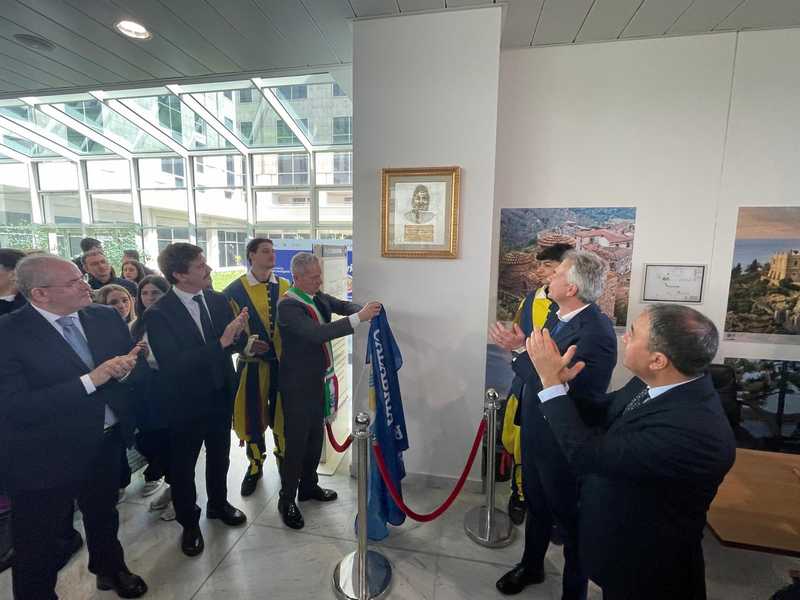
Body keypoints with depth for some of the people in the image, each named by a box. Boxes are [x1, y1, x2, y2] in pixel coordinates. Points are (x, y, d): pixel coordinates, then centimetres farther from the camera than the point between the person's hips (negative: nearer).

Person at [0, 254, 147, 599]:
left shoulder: (106, 317, -4)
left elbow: (131, 362, 5)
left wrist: (124, 369, -17)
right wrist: (90, 380, -29)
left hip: (107, 443, 5)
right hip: (45, 458, -5)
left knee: (104, 517, 29)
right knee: (37, 546, 18)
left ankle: (110, 569, 54)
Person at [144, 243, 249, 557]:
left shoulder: (217, 299, -6)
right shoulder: (158, 314, -20)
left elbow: (232, 343, -2)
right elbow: (171, 366, -27)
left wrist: (238, 335, -26)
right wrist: (221, 343, -34)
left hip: (221, 397, 4)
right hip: (186, 404, -4)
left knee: (219, 457, 24)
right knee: (183, 467, 17)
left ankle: (218, 503, 49)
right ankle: (189, 523, 42)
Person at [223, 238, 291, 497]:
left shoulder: (285, 286, 2)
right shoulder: (234, 290, -6)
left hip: (284, 361, 2)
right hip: (252, 362, -2)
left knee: (283, 412, 13)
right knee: (252, 413, 9)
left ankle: (283, 458, 38)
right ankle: (255, 464, 33)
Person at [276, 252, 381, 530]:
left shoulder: (318, 296, 2)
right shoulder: (288, 306, -23)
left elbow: (343, 305, 3)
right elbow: (317, 333, -35)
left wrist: (363, 309, -20)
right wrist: (359, 317, -38)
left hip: (318, 380, 8)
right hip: (297, 384, -8)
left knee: (315, 436, 20)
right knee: (296, 441, 6)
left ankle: (309, 486, 41)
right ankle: (286, 500, 26)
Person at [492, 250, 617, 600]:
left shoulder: (596, 332, -27)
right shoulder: (556, 315, -1)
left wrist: (521, 350, -24)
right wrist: (523, 347, -12)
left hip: (564, 442, -8)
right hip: (535, 432, 8)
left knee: (570, 517, 18)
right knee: (536, 504, 28)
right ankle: (531, 566, 54)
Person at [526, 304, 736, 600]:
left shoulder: (695, 429, -37)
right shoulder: (662, 382, -12)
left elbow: (588, 454, -36)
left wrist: (552, 380, -30)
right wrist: (564, 382, -16)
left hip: (645, 566, -6)